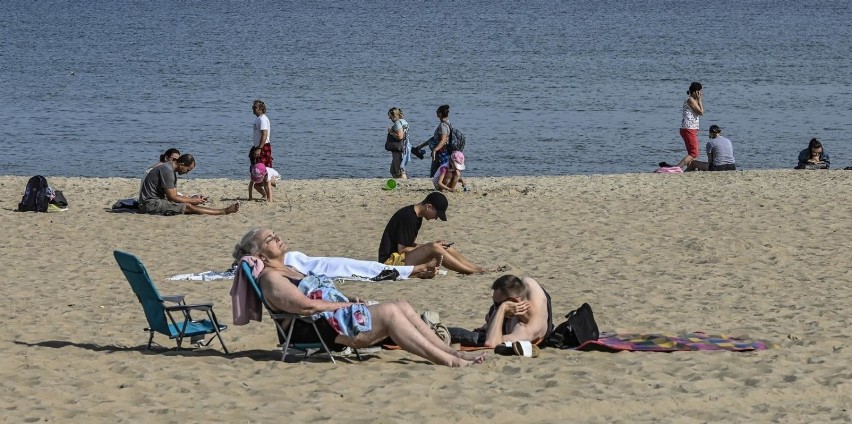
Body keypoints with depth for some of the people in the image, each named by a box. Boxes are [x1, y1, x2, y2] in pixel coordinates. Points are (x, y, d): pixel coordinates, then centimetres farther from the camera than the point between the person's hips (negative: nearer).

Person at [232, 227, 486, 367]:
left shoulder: (289, 271, 26)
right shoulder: (270, 278, -7)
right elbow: (306, 305, -19)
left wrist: (347, 301, 6)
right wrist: (345, 304, -12)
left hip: (339, 316, 10)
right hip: (321, 328, -10)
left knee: (403, 307, -5)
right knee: (389, 311, -21)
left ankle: (452, 352, -11)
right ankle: (447, 360, -24)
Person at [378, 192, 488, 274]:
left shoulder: (416, 217, 11)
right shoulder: (408, 217, -19)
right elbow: (402, 249, -20)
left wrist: (435, 244, -1)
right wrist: (430, 247, -11)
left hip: (403, 258, 10)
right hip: (391, 260, -10)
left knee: (447, 249, 1)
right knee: (434, 249, -27)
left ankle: (479, 269, -3)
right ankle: (474, 271, -22)